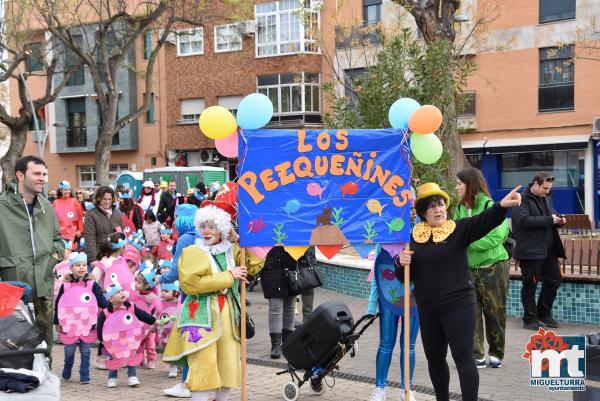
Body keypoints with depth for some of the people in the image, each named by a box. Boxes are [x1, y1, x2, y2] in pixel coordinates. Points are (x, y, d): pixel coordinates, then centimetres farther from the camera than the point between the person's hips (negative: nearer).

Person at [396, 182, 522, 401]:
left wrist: (501, 206, -42)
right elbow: (404, 277, 11)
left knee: (463, 358, -4)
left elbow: (485, 221, -23)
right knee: (434, 358, 17)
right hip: (427, 309, 5)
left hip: (458, 305, -5)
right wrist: (402, 263, -12)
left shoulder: (459, 229, -4)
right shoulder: (414, 236, 5)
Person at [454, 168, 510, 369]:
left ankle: (496, 353, 24)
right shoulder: (460, 209, 4)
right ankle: (477, 355, 7)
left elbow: (496, 237, -21)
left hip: (493, 267, -5)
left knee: (494, 312, 7)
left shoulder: (490, 206, -14)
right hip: (469, 268, 5)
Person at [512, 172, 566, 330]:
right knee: (530, 286, 3)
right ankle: (529, 319, 15)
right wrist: (548, 220, -23)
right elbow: (524, 220, -25)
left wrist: (558, 219, 2)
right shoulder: (522, 200, -12)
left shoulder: (546, 198, 14)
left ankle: (544, 314, 29)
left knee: (554, 280, 12)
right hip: (530, 250, -8)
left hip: (548, 249, 8)